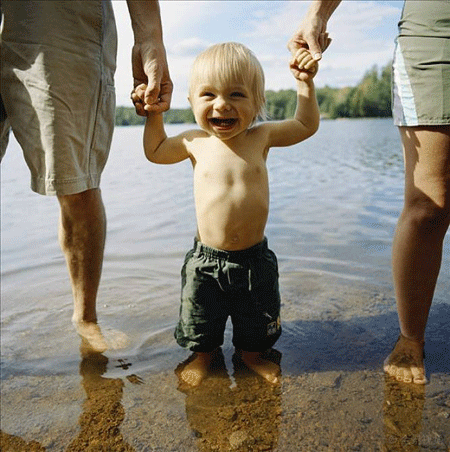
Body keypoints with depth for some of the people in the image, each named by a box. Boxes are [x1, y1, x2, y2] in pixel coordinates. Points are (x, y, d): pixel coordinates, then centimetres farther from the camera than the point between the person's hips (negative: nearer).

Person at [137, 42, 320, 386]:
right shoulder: (194, 143, -4)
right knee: (201, 329, 16)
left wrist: (305, 83, -1)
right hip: (206, 260, 0)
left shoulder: (261, 136, -5)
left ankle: (252, 354, 46)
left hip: (254, 258, 0)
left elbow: (307, 125, 9)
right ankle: (204, 355, 45)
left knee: (256, 328, 18)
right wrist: (154, 112, 8)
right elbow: (155, 151, 15)